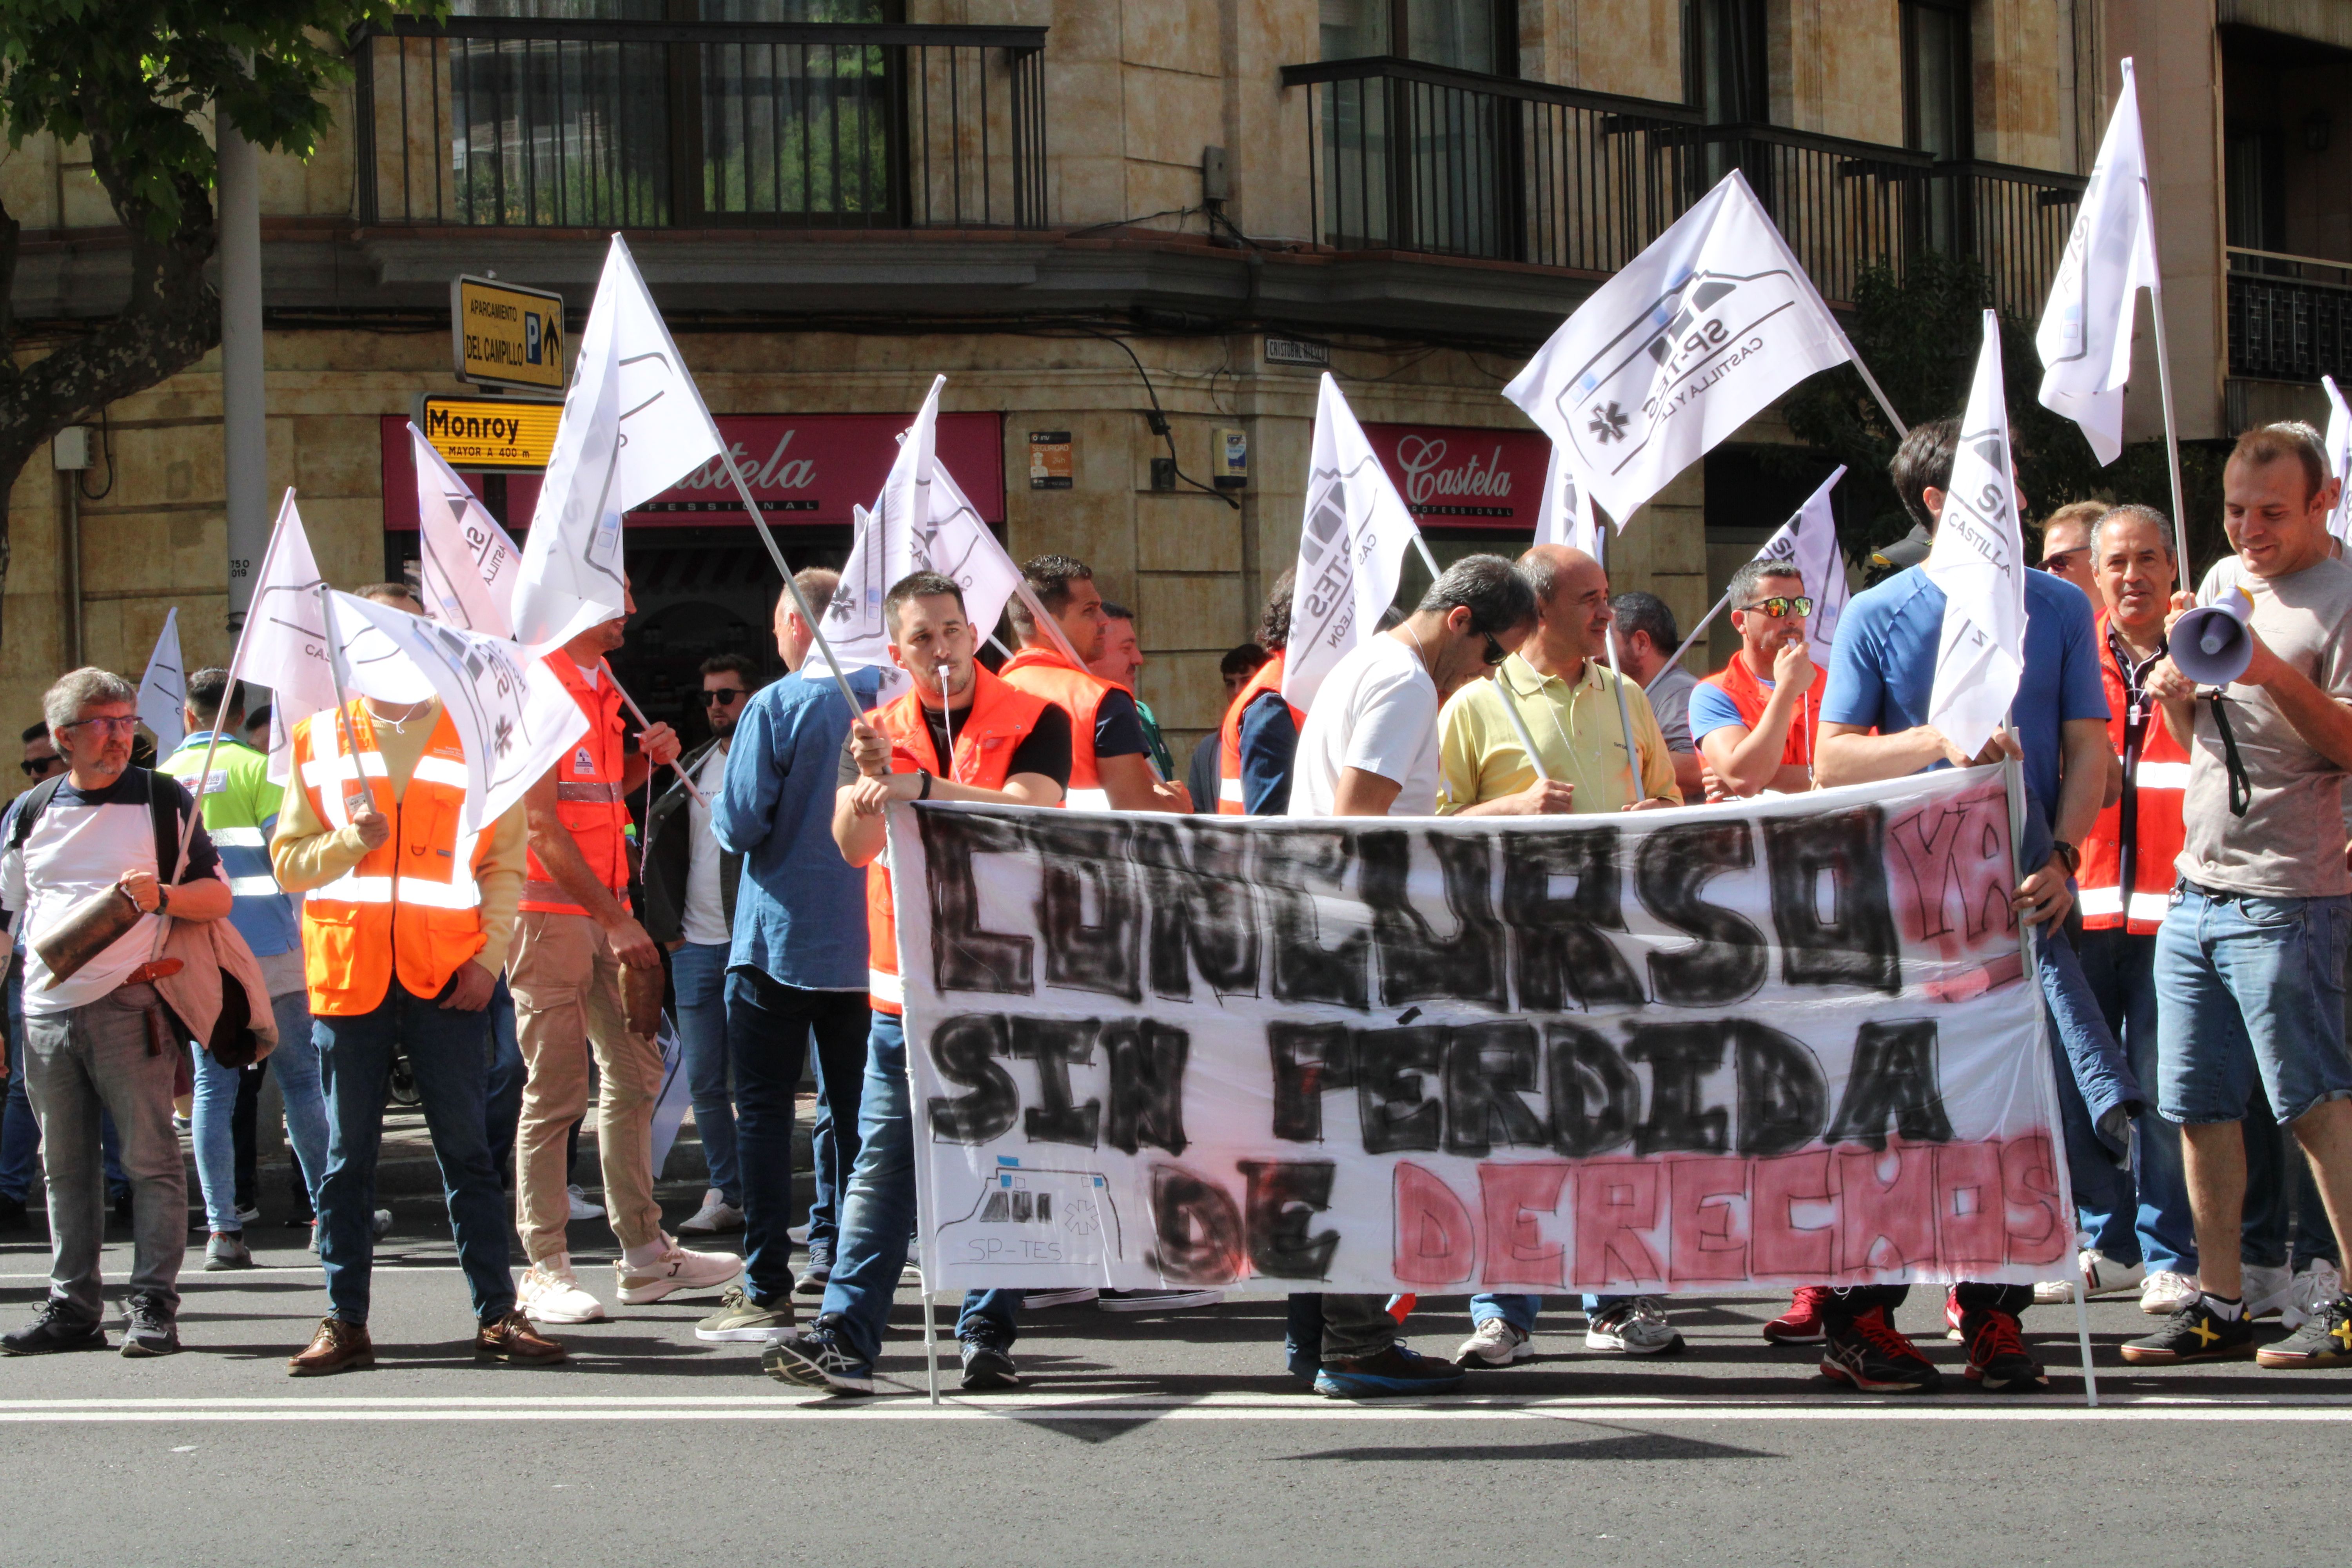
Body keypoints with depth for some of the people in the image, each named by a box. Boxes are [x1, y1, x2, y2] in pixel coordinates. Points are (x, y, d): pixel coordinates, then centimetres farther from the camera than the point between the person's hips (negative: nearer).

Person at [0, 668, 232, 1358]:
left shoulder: (162, 801, 4)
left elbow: (218, 897, 2)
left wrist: (162, 895, -18)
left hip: (128, 1007, -4)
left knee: (150, 1157, -5)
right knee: (65, 1164, 7)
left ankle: (152, 1306, -3)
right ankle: (73, 1305, 13)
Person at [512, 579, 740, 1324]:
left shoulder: (601, 686, 16)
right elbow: (540, 821, -17)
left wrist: (647, 759, 6)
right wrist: (616, 920, -16)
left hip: (606, 909, 9)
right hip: (550, 908, -9)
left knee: (635, 1074, 10)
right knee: (556, 1090, -6)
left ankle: (644, 1251, 16)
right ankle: (546, 1268, -1)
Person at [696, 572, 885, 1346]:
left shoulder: (774, 708, -12)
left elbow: (739, 825, -15)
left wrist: (720, 815, 7)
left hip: (780, 938, -5)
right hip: (867, 941, 5)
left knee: (764, 1111, -1)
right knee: (852, 1107, 12)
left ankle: (766, 1290, -5)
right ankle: (841, 1264, 16)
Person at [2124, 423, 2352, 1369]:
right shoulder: (2223, 583, 17)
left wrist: (2272, 672, -25)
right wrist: (2177, 678, 2)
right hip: (2195, 890, 8)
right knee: (2200, 1107, 8)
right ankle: (2219, 1304, 14)